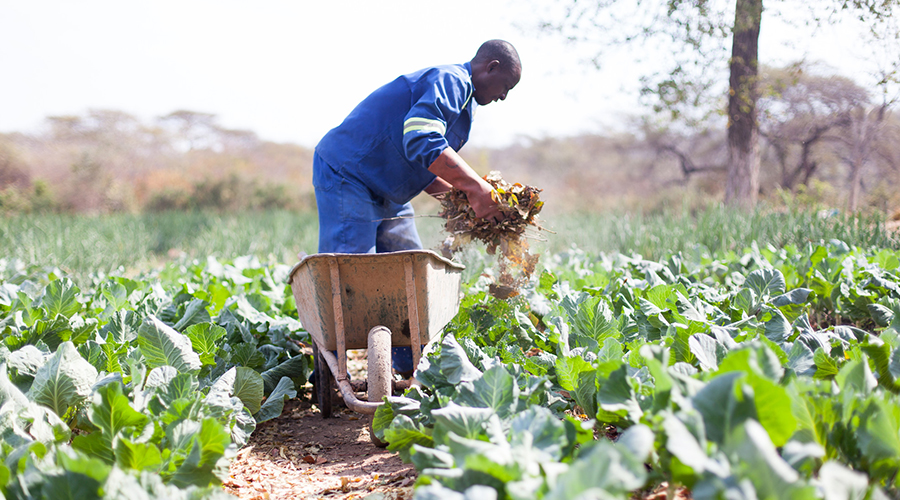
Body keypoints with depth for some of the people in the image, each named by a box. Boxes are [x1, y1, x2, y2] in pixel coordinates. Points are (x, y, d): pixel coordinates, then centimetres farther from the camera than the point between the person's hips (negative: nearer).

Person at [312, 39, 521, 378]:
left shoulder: (461, 97, 18)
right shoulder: (449, 81, -15)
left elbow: (425, 171, 18)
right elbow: (421, 142, -33)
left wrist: (466, 199, 3)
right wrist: (475, 187, -30)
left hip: (386, 193, 11)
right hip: (347, 175, -11)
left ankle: (411, 371, 9)